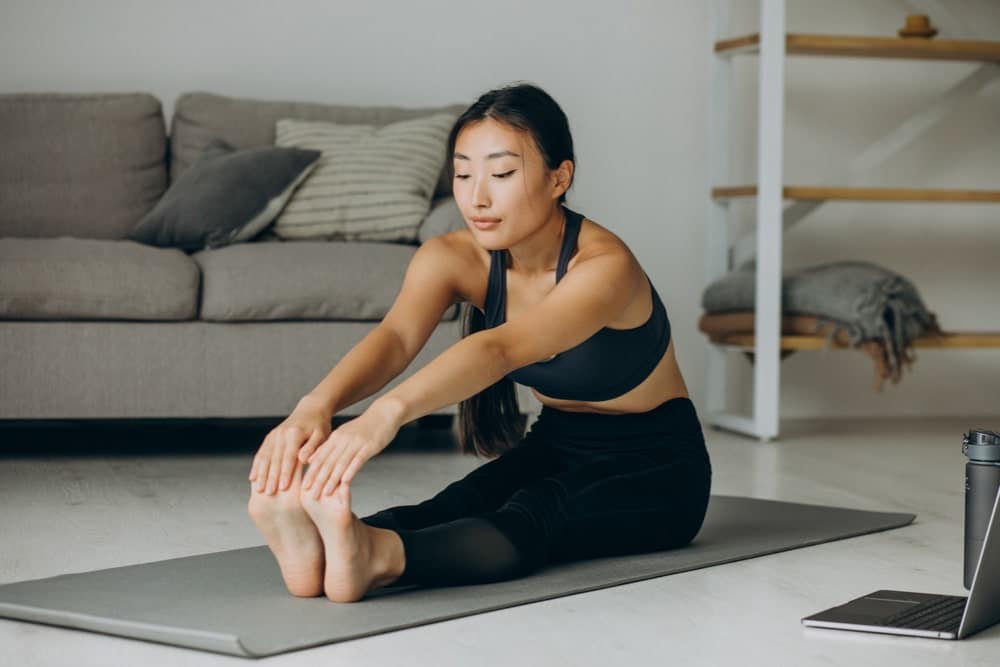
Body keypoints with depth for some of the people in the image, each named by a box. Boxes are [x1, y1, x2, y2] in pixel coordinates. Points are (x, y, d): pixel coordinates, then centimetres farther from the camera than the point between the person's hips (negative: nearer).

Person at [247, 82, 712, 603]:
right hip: (556, 448, 5)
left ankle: (377, 558, -63)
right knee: (459, 505, -28)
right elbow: (395, 336, -33)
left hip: (654, 468, -5)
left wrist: (388, 412, -65)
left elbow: (502, 348, -48)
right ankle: (321, 542, -57)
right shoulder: (451, 258, -13)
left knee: (537, 515, -36)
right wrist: (316, 405, -55)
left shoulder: (604, 266, -29)